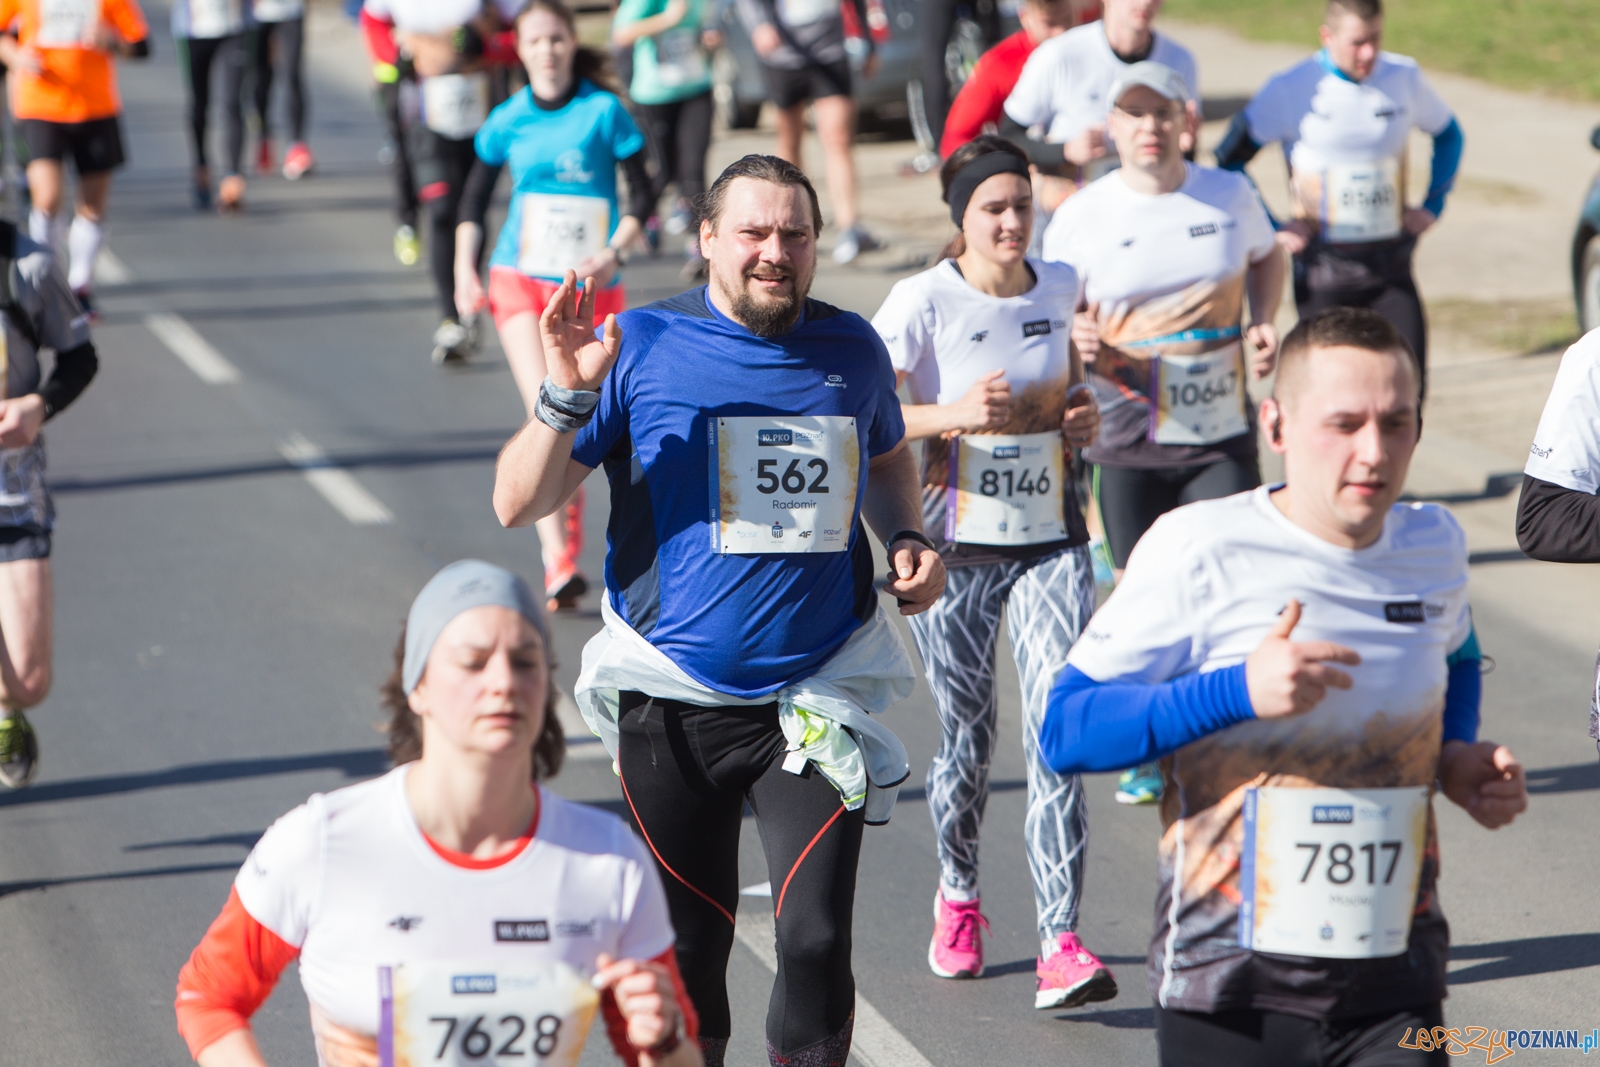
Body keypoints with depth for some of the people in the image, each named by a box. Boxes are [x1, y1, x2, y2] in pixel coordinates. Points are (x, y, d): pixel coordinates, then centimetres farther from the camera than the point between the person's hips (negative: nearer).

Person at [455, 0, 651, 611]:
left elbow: (641, 194, 0)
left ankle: (569, 543, 27)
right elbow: (474, 199, 15)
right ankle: (557, 561, -20)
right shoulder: (508, 121, 3)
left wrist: (613, 253, -15)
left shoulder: (603, 112, -4)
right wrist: (465, 272, 4)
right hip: (519, 281, 0)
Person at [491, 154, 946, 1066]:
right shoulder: (640, 346, -5)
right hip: (675, 705, -1)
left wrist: (907, 538, 7)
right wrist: (567, 395, -23)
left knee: (816, 938, -10)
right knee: (688, 945, 11)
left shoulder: (852, 349, 5)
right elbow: (518, 503, -7)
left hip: (816, 699, 1)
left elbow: (888, 457, 27)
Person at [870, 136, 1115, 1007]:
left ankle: (1061, 944, -16)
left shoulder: (1058, 285, 5)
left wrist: (1083, 413, 4)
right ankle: (957, 897, 37)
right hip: (955, 549, -2)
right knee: (967, 734, 8)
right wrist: (953, 413, -26)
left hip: (1052, 541, 3)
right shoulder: (924, 301, -10)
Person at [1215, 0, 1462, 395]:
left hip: (1391, 264, 3)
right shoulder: (1290, 89, -8)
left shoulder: (1404, 77, 4)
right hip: (1324, 269, -3)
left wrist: (1432, 205, 11)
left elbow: (1448, 134, 23)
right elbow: (1229, 158, -1)